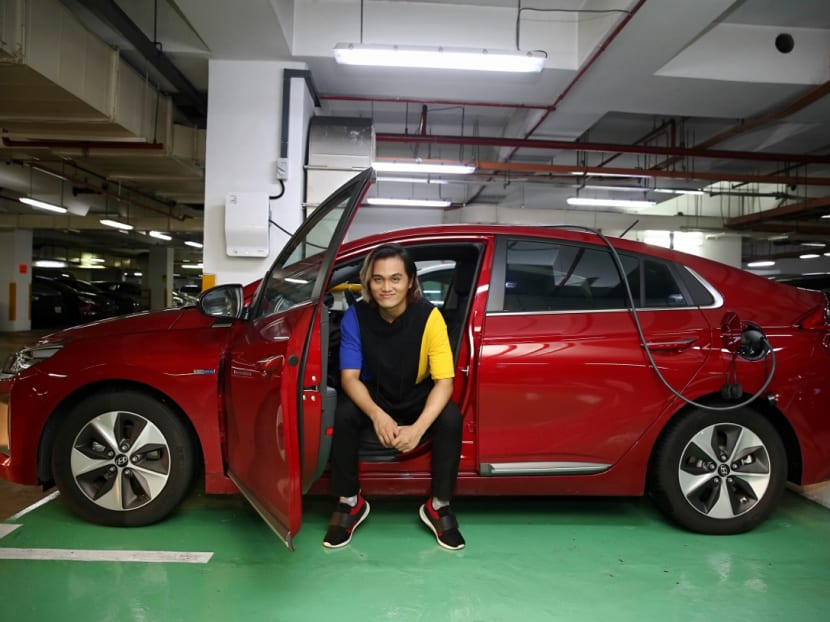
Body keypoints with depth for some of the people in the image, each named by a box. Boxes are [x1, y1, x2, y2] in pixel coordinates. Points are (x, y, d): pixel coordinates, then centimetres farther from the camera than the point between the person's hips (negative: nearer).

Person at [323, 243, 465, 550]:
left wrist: (418, 427, -41)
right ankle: (350, 501, -8)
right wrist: (376, 414, -41)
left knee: (451, 418, -30)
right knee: (343, 413, -30)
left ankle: (438, 505, -8)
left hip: (419, 397, 0)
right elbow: (349, 377, -21)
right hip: (374, 395, 1)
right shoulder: (356, 316, -21)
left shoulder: (429, 316, -25)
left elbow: (444, 381, -26)